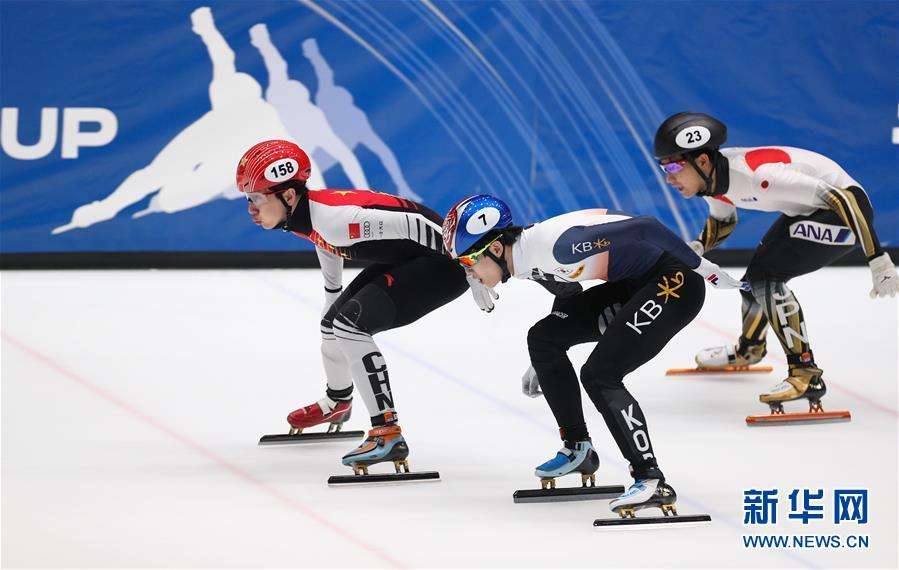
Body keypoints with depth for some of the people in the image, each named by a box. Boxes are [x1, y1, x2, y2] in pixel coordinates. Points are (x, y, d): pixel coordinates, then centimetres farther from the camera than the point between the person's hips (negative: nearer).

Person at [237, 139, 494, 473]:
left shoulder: (335, 216, -30)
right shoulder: (304, 216, -1)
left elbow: (415, 225, -29)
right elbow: (330, 252, 21)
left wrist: (473, 271, -24)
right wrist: (333, 307, 34)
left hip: (439, 260, -10)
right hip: (402, 260, 10)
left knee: (349, 324, -22)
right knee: (334, 321, 21)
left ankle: (388, 434, -24)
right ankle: (337, 402, 51)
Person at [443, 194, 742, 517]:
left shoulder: (554, 243, -26)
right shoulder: (530, 259, 3)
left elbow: (643, 230, -25)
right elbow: (568, 292, 22)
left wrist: (702, 268, -18)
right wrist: (543, 364, 27)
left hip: (676, 283, -10)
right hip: (633, 286, 10)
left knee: (598, 375, -17)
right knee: (543, 337, 11)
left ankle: (652, 481, -15)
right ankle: (578, 448, 21)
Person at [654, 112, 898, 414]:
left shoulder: (757, 175, -35)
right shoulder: (710, 175, -8)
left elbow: (842, 199, -33)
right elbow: (723, 221, 15)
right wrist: (696, 248, -6)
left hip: (841, 208, -9)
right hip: (805, 212, 9)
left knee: (765, 277, -21)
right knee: (755, 279, 20)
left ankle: (806, 375, -19)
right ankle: (748, 349, 50)